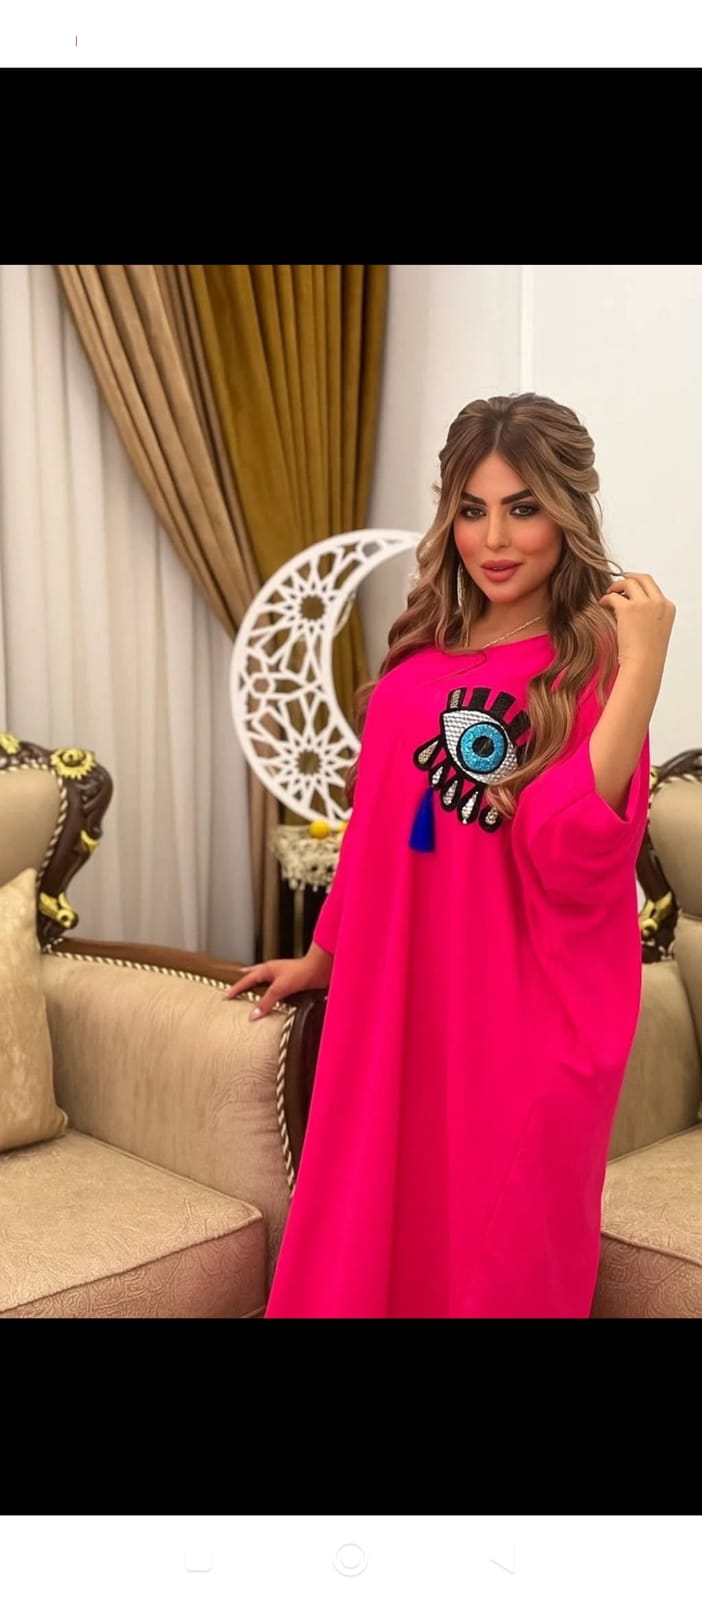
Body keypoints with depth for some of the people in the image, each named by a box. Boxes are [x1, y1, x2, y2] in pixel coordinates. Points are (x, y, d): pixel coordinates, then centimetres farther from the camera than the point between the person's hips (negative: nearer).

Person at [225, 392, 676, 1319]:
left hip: (526, 1019, -5)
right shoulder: (419, 654, 7)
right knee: (364, 1246, 15)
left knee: (499, 1261, 11)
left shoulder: (596, 659, -9)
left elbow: (572, 858, -22)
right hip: (395, 1002, 5)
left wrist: (641, 667, -26)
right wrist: (322, 958, 22)